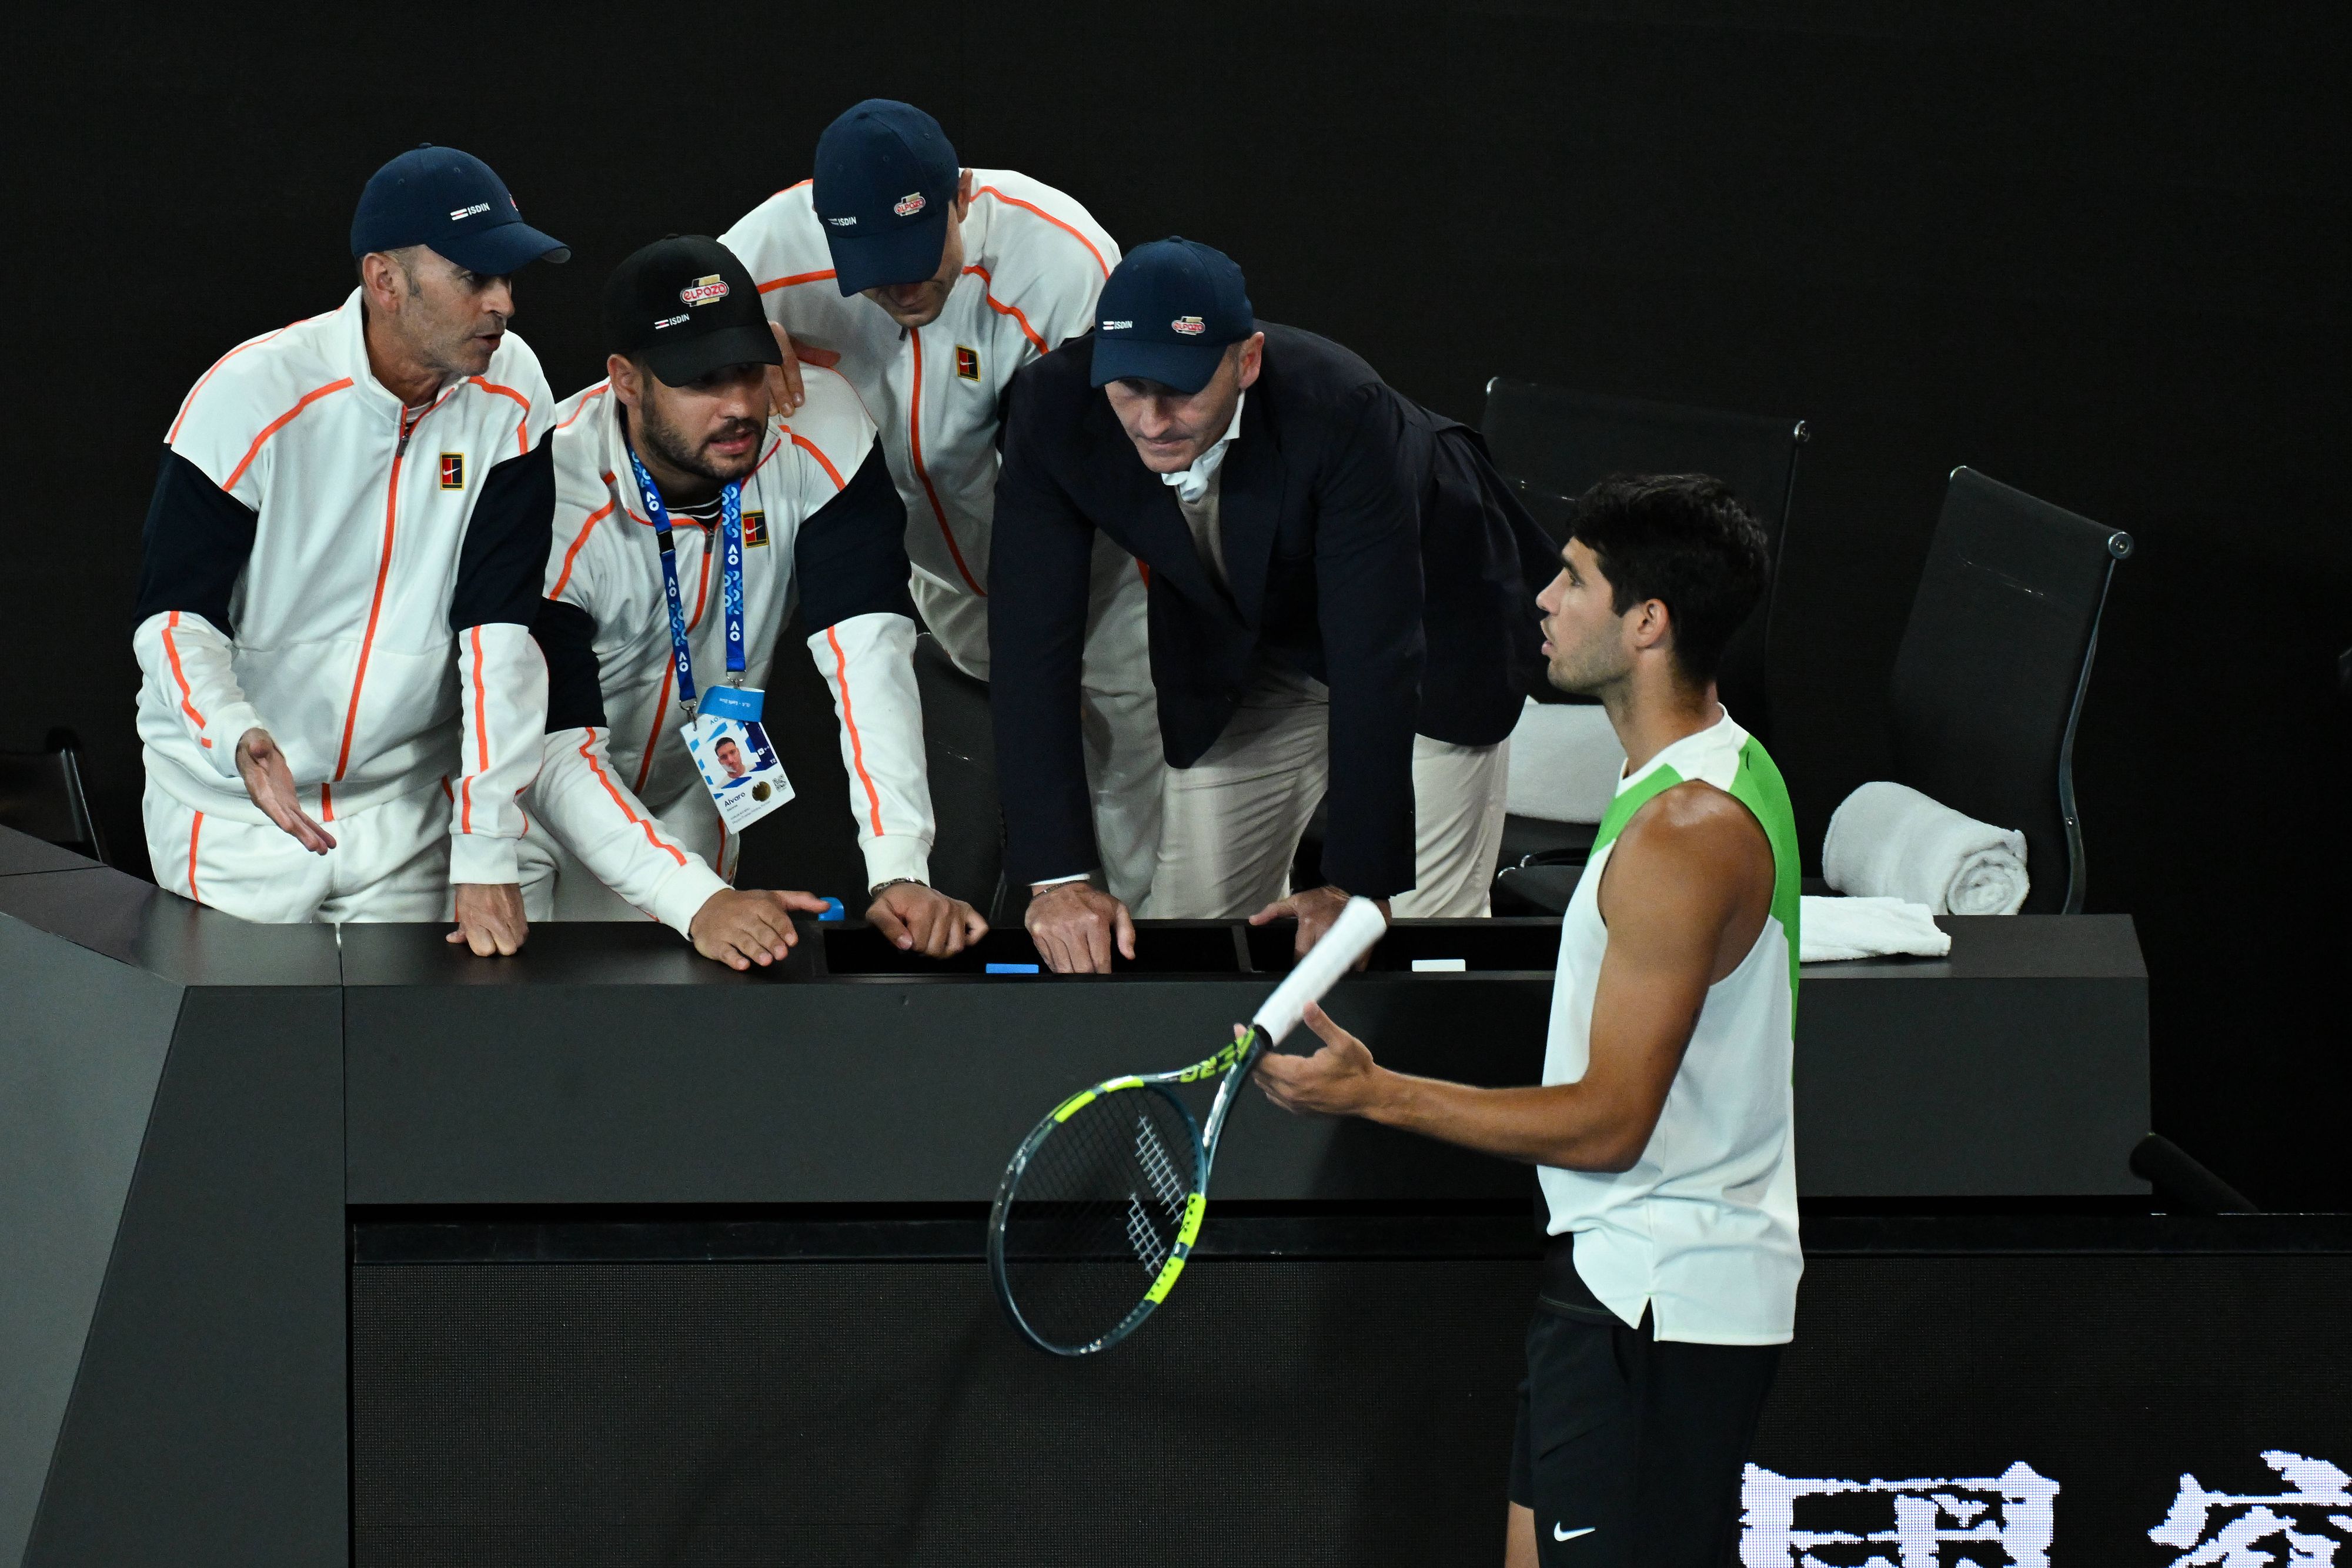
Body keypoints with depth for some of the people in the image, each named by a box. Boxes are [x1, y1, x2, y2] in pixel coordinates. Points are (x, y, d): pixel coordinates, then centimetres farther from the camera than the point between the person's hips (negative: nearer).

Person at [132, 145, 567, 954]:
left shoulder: (509, 394, -8)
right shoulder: (251, 395, -17)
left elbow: (501, 625, -12)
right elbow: (173, 612, -14)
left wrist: (487, 855, -18)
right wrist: (239, 738, -36)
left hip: (406, 810, 2)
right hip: (231, 807, -2)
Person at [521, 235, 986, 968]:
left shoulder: (818, 431, -22)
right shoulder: (552, 495, -31)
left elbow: (867, 652, -29)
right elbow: (557, 753, -34)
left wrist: (899, 872, -42)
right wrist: (699, 902, -48)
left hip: (688, 803, 3)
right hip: (540, 807, -3)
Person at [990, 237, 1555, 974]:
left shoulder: (1343, 413, -39)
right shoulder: (1055, 407, -29)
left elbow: (1377, 657, -37)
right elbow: (1033, 638, -27)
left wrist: (1359, 885, -37)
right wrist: (1057, 877, -33)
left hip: (1430, 631, -3)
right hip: (1240, 657, 4)